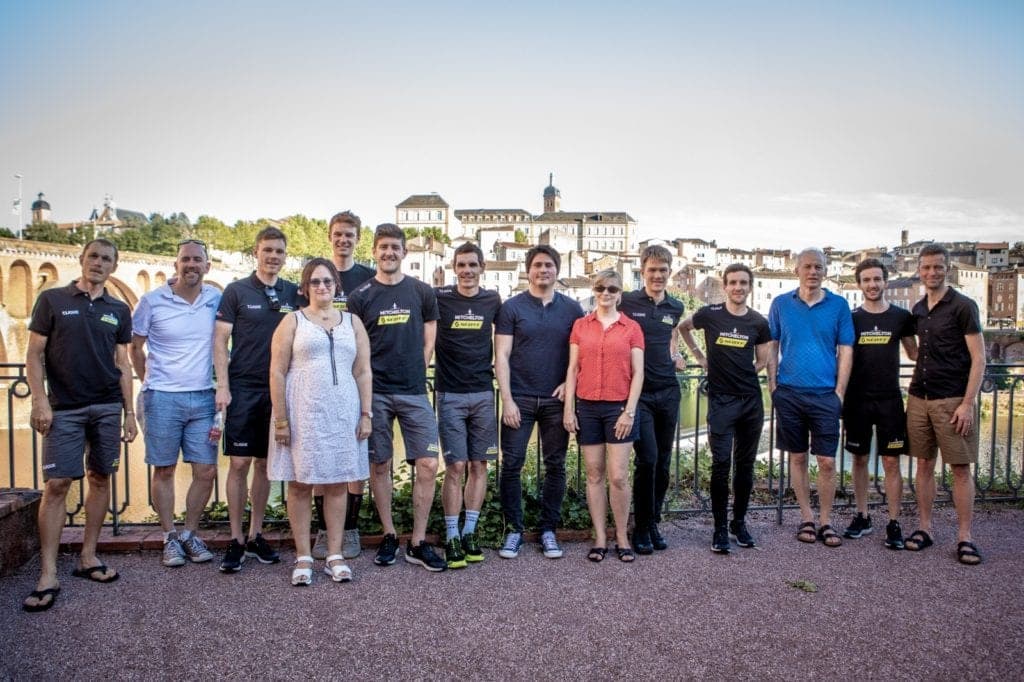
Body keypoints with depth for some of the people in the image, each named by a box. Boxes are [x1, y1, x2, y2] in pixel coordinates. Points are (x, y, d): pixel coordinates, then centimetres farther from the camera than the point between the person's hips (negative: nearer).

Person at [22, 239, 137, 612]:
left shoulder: (119, 310, 10)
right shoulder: (52, 299, 2)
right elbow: (34, 354, 0)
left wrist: (129, 412, 8)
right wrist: (39, 400, -10)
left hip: (108, 408, 3)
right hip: (64, 409, -3)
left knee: (100, 478, 7)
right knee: (56, 484, -6)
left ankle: (88, 558, 19)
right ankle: (48, 575, -2)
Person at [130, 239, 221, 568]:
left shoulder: (217, 300, 2)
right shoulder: (152, 301, -3)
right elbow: (135, 348, 7)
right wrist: (150, 382, 9)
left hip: (203, 398, 2)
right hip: (162, 398, -2)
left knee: (206, 471, 3)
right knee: (164, 470, 6)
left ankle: (190, 533, 21)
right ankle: (170, 538, 20)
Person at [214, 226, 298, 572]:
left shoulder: (293, 293, 8)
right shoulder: (236, 291, 0)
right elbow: (220, 341, -1)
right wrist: (222, 386, -9)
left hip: (278, 390, 3)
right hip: (243, 388, -3)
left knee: (265, 463, 9)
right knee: (240, 463, -3)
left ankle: (255, 536, 20)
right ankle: (236, 540, 8)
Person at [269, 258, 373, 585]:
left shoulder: (352, 322, 13)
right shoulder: (292, 321, 5)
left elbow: (363, 373, 10)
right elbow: (277, 373, -1)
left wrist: (366, 414, 2)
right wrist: (280, 420, -9)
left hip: (342, 413, 2)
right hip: (302, 412, -2)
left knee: (337, 483, 6)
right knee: (300, 483, 2)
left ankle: (335, 556, 14)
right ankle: (303, 558, 11)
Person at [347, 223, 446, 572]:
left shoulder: (422, 292, 7)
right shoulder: (360, 296, 3)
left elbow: (428, 342, 12)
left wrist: (414, 375, 6)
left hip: (414, 393, 1)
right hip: (375, 393, -1)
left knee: (428, 465, -4)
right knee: (379, 465, 6)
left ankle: (418, 543, 7)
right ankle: (389, 536, 22)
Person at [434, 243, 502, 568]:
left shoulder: (492, 301, 6)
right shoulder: (439, 298, -2)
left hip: (483, 394, 3)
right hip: (450, 395, -3)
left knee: (479, 465, 6)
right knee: (455, 467, -4)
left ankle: (469, 533, 17)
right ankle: (452, 538, 5)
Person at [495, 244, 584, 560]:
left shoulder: (572, 309, 7)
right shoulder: (511, 307, 2)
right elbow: (501, 356, -2)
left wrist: (571, 383, -6)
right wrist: (507, 399, -9)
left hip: (556, 400, 2)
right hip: (520, 398, -2)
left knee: (555, 466, 7)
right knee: (511, 465, -1)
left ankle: (549, 530, 19)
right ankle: (513, 530, 12)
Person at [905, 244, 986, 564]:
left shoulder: (962, 306, -6)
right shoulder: (918, 310, 12)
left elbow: (978, 359, -8)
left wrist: (968, 403, -14)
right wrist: (916, 386, 12)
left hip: (952, 401, -5)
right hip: (919, 399, 5)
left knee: (961, 469, 0)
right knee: (924, 465, 10)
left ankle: (964, 537, 7)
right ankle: (924, 529, 18)